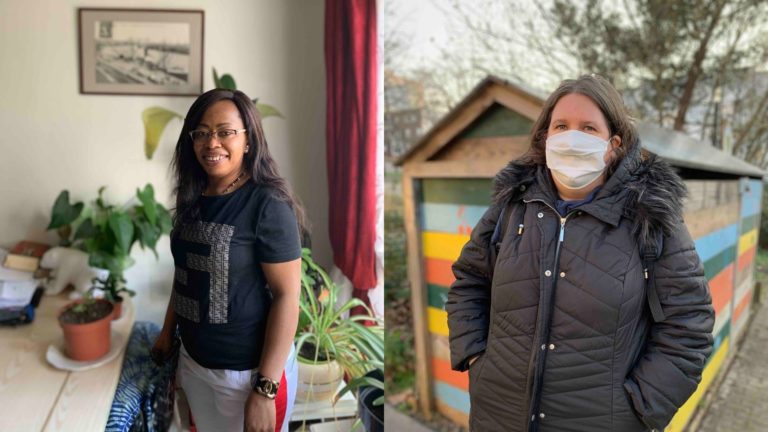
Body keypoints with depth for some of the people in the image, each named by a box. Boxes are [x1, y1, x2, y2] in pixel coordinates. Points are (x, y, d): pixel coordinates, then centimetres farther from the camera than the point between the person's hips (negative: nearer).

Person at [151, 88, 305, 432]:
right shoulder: (193, 199, 2)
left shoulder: (268, 204, -20)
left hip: (249, 370, -6)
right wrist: (167, 332, 16)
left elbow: (287, 295, -21)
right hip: (193, 360, 7)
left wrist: (265, 389, -22)